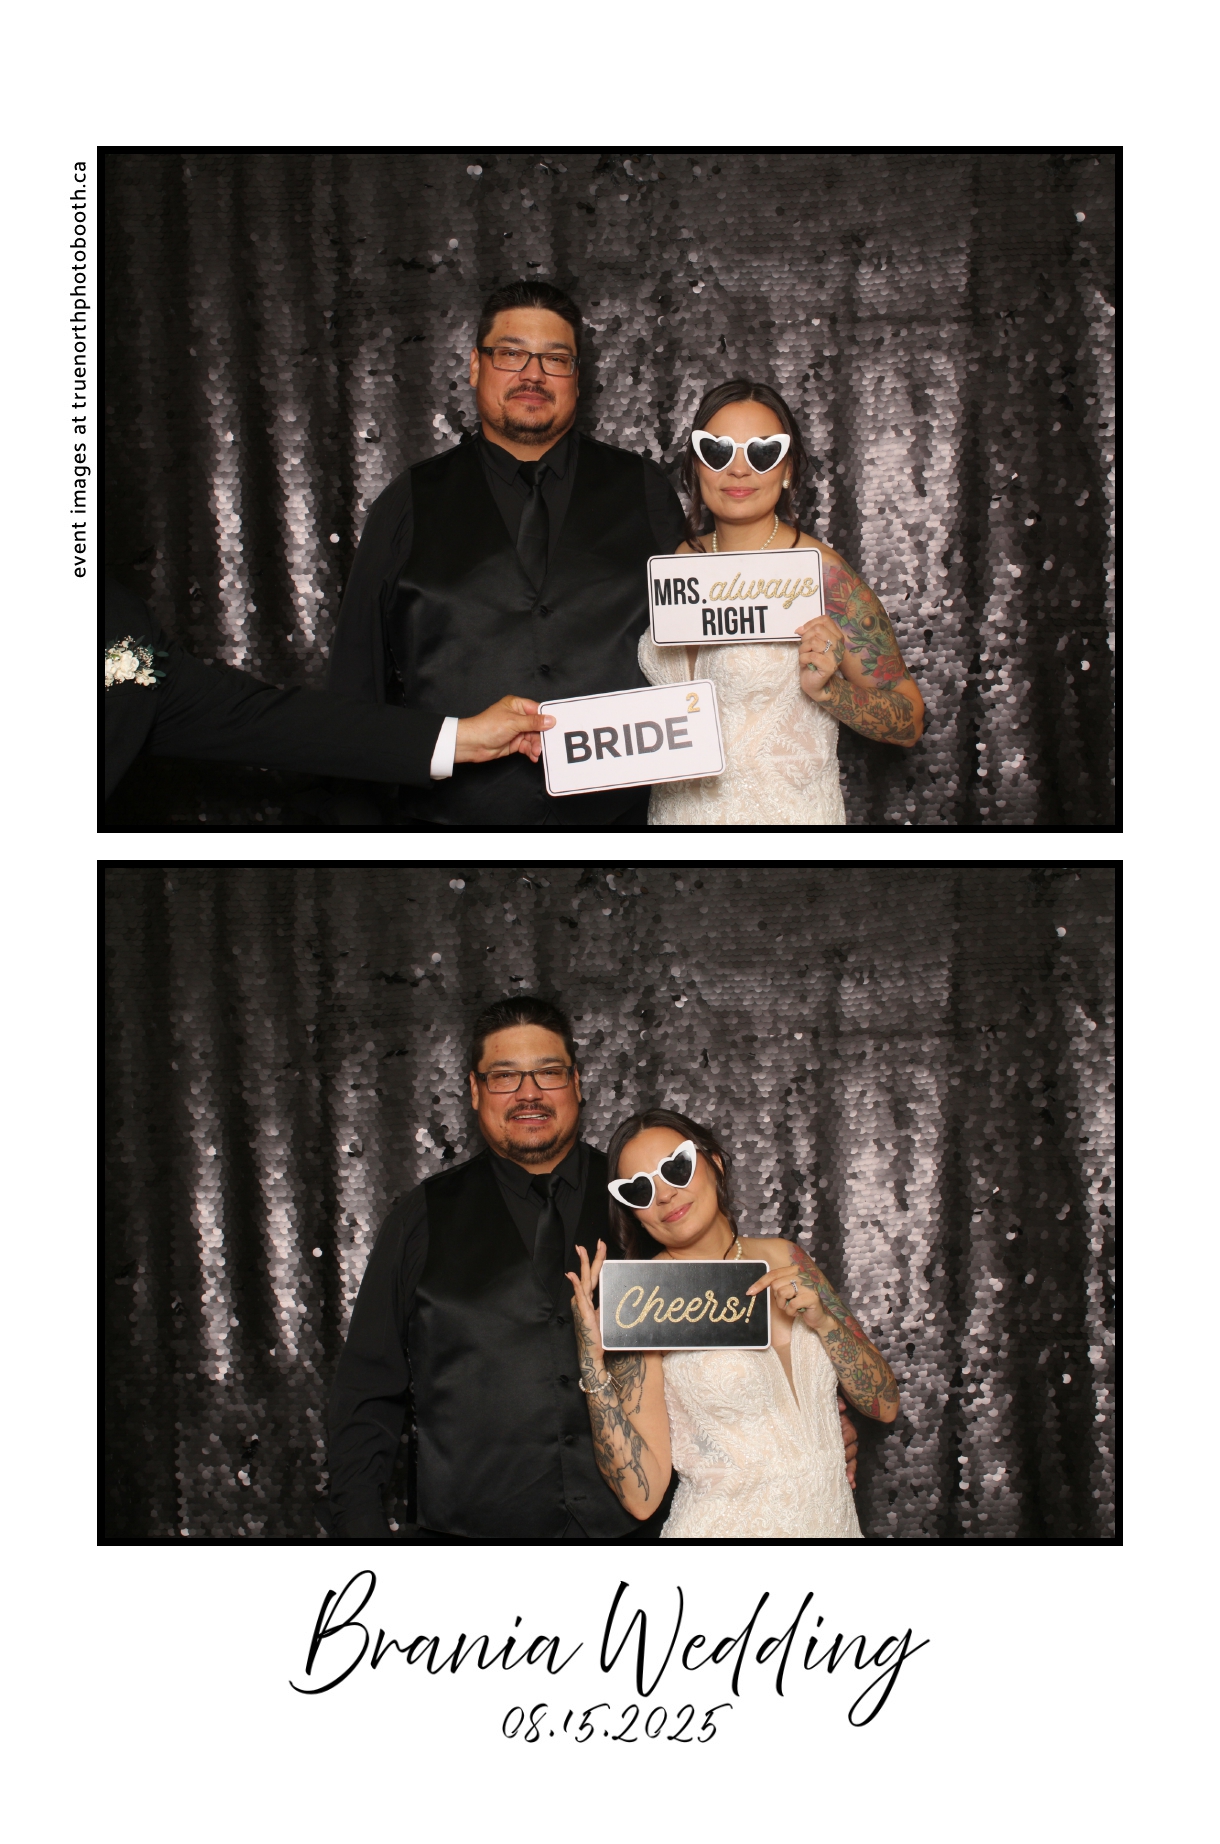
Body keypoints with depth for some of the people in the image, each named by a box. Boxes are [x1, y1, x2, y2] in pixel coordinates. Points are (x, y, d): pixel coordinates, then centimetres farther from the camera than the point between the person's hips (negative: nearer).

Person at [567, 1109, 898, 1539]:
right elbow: (641, 1494, -17)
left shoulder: (780, 1258, 1)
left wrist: (820, 1318, -13)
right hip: (727, 1529, -4)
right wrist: (593, 1364, -26)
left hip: (831, 1520, 4)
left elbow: (884, 1403, 2)